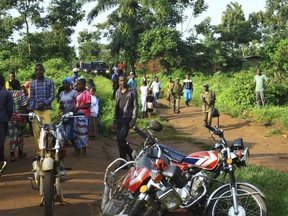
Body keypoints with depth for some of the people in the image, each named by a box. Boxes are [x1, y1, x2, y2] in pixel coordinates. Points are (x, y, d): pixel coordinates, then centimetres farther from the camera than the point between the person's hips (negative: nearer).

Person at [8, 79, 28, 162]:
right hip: (19, 117, -3)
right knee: (20, 135, 13)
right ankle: (20, 153, 26)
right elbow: (24, 108, -14)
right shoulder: (21, 94, -11)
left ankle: (12, 155, -2)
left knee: (12, 135, 5)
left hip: (10, 118, 3)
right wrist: (25, 118, -6)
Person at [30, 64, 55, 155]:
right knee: (36, 132, 0)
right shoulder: (32, 83, 12)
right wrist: (31, 110, 0)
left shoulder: (50, 82, 5)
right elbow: (31, 98, 11)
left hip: (46, 109, -2)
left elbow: (52, 96, 2)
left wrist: (44, 103, -14)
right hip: (36, 110, 2)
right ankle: (39, 152, 6)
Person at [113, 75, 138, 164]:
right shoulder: (118, 92, 15)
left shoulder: (132, 91, -1)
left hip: (127, 119, -6)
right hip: (119, 119, 6)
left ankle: (131, 154, 0)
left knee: (121, 139, -19)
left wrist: (133, 119, -14)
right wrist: (114, 120, 16)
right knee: (120, 140, 5)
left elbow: (135, 106, -6)